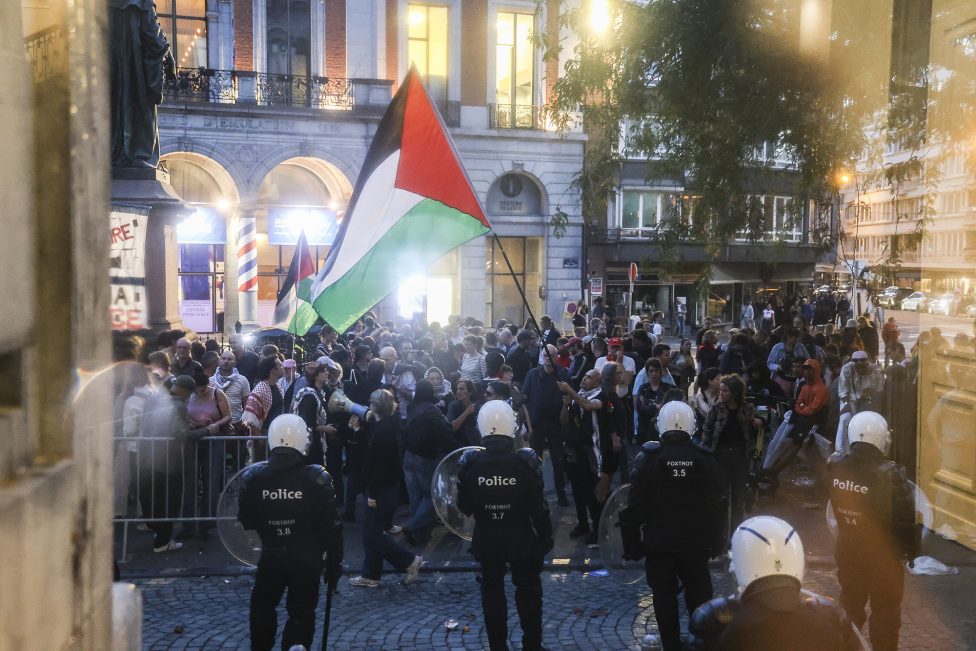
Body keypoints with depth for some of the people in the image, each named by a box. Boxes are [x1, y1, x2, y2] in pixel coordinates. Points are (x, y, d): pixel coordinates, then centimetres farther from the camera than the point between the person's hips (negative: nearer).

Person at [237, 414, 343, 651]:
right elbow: (331, 527, -10)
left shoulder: (253, 476, -8)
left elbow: (245, 522, 3)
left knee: (262, 606, 25)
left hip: (270, 556, 2)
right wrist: (334, 564, 1)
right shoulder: (316, 478, -13)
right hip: (307, 559, -2)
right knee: (301, 613, 9)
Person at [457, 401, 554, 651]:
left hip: (486, 539, 1)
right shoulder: (526, 460, -19)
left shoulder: (469, 462, -14)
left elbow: (464, 508, -6)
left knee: (492, 592, 18)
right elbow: (538, 507, -14)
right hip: (521, 537, -1)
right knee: (528, 591, 18)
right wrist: (546, 537, 0)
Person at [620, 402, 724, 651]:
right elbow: (715, 506, -1)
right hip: (696, 542, 2)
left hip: (658, 542, -1)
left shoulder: (647, 458, -11)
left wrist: (632, 543, -1)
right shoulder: (704, 459, -6)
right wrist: (716, 541, 9)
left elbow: (635, 507, -10)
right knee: (699, 594, 16)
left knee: (664, 597, 11)